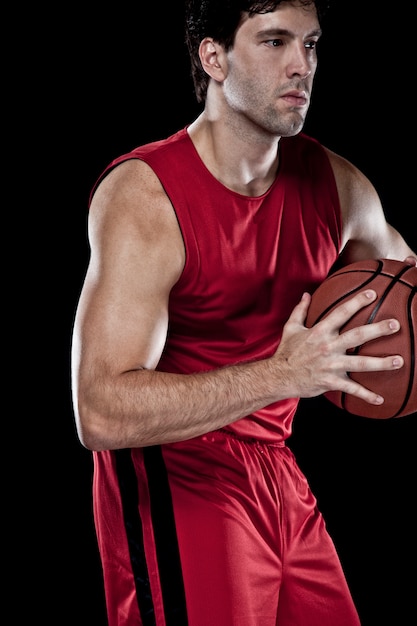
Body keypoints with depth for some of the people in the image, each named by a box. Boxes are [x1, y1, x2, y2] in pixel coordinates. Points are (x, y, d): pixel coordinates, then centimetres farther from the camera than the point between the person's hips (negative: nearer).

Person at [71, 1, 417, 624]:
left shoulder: (335, 183, 0)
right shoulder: (142, 196, -20)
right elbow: (102, 414, -29)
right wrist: (281, 374, -37)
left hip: (278, 477, 6)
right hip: (172, 485, -6)